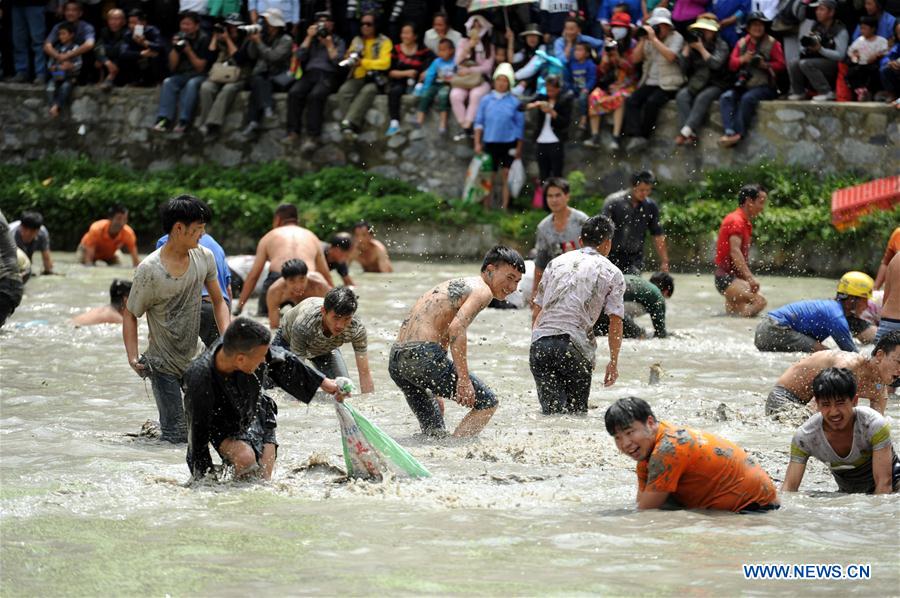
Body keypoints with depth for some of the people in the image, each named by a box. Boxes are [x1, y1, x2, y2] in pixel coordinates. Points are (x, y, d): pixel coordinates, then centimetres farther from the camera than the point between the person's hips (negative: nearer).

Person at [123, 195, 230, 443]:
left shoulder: (204, 258, -3)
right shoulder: (150, 270, -18)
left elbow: (218, 301, 10)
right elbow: (130, 314, -7)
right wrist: (133, 358, -19)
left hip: (195, 357, 5)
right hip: (164, 364, -5)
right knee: (176, 435, -8)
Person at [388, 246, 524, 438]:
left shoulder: (457, 285, 28)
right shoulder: (482, 290, -2)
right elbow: (457, 328, -19)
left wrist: (436, 393, 30)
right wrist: (463, 378, -20)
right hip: (423, 355, -9)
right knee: (487, 403, -1)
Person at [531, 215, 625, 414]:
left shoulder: (556, 262, 20)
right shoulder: (612, 273, 8)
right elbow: (615, 322, 3)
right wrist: (613, 362, 10)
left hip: (539, 341, 3)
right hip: (574, 344, -3)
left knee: (551, 411, 3)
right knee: (576, 411, 8)